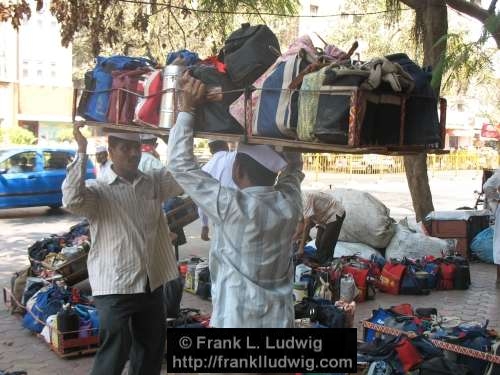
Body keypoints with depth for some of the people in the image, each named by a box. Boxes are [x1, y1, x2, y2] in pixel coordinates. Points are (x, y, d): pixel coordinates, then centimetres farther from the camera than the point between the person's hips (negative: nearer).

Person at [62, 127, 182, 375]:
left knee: (152, 348, 19)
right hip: (115, 287, -6)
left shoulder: (154, 182, 7)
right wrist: (82, 151, -29)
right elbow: (72, 200, -28)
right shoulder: (98, 190, -8)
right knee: (114, 354, -3)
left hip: (152, 283, 6)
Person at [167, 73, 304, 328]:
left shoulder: (232, 207, -19)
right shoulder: (289, 203, -5)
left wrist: (187, 108, -8)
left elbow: (181, 164, -12)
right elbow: (294, 164, 18)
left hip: (236, 321, -5)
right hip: (279, 320, 5)